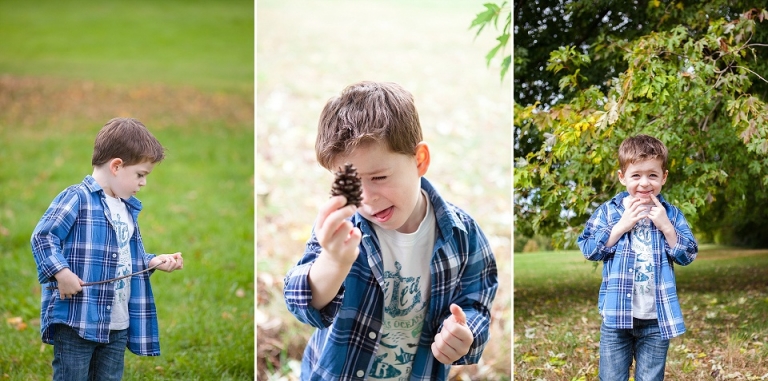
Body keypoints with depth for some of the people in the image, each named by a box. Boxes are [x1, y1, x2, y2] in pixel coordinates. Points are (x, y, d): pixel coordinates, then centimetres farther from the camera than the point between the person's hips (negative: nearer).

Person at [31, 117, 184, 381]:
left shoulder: (128, 208, 17)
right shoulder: (77, 198, -10)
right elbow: (42, 237, -16)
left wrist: (154, 261, 11)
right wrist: (61, 272, -27)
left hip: (117, 325, 8)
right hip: (77, 321, -8)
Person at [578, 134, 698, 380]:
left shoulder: (671, 215, 3)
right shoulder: (609, 211, -1)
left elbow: (688, 256, -2)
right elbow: (588, 249, -7)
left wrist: (665, 226, -14)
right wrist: (621, 226, -16)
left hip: (657, 318, 1)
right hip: (617, 314, -1)